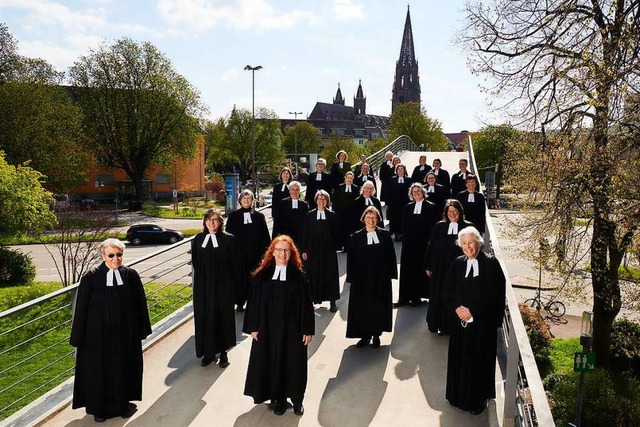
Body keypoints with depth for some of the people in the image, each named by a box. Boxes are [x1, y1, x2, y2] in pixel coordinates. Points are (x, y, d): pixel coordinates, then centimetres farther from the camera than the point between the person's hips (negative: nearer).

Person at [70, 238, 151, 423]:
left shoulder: (131, 275, -5)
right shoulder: (91, 278, -11)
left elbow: (140, 305, 1)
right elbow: (81, 310, -6)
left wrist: (141, 330, 3)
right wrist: (79, 338, -4)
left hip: (126, 333, 2)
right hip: (98, 334, -2)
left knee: (124, 369, 16)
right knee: (99, 371, 12)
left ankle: (123, 404, 38)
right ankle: (99, 409, 33)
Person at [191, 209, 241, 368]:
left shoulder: (228, 239, -5)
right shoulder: (198, 239, 5)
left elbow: (236, 264, -3)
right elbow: (195, 261, 14)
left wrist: (234, 282, -4)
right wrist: (202, 277, 9)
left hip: (223, 286, -3)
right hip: (202, 286, 3)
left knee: (223, 317, 5)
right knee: (204, 317, 7)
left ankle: (223, 352, 20)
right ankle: (208, 352, 20)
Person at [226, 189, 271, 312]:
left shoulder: (259, 216, 6)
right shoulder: (233, 216, 4)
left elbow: (265, 235, 5)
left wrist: (266, 251, 0)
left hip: (255, 253, 0)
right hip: (238, 252, 0)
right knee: (240, 277, 3)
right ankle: (240, 302, 13)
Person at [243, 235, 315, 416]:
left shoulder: (298, 276, -5)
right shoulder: (262, 275, -2)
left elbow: (306, 304, -4)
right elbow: (254, 301, 0)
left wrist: (307, 330, -6)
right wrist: (253, 327, -2)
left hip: (293, 329, -1)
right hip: (268, 328, 1)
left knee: (294, 363, 9)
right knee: (272, 362, 10)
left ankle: (296, 398, 28)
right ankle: (278, 398, 29)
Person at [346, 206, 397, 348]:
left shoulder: (385, 235, 0)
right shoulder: (356, 236, -1)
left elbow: (391, 256, 2)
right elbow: (351, 258, 0)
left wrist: (391, 273, -3)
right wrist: (352, 277, -5)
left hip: (381, 278, 0)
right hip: (362, 278, 0)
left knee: (379, 306, 9)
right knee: (363, 306, 6)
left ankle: (376, 334, 23)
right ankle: (365, 335, 19)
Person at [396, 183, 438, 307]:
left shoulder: (431, 207, -1)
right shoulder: (408, 207, 11)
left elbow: (433, 227, -5)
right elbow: (404, 226, 11)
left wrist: (429, 242, -11)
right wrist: (405, 240, 2)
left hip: (423, 244, -3)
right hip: (409, 243, 4)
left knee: (421, 269, 3)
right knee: (406, 269, 3)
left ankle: (417, 296, 13)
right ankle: (404, 297, 8)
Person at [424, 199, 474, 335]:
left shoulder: (468, 227, -2)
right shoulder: (439, 226, 3)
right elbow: (431, 246, 6)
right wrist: (428, 266, 4)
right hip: (441, 268, 2)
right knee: (440, 296, 9)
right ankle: (441, 325, 24)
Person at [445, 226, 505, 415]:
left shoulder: (490, 263, -10)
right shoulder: (458, 263, 4)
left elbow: (494, 294, -13)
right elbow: (449, 291, 8)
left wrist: (473, 312, -15)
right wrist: (457, 308, -10)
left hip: (482, 322, -4)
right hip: (460, 320, 4)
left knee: (479, 360, 6)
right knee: (459, 358, 12)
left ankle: (479, 399, 23)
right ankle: (458, 395, 29)